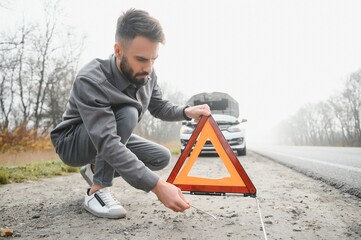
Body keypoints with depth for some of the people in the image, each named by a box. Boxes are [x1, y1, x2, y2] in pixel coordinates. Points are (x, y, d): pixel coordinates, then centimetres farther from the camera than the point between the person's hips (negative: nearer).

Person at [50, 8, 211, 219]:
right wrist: (157, 186, -50)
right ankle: (98, 190, -20)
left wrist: (187, 112, -22)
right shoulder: (90, 81, -35)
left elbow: (160, 107, 2)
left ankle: (96, 169, 10)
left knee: (162, 157, -4)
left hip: (113, 136, 7)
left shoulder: (146, 75, -16)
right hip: (73, 143, -7)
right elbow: (108, 144, -43)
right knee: (127, 114, -32)